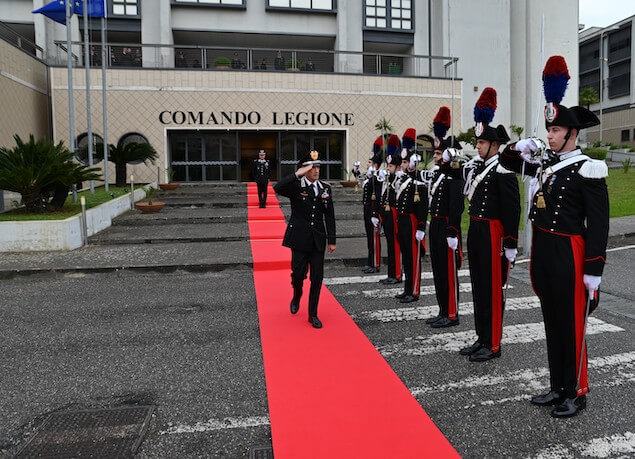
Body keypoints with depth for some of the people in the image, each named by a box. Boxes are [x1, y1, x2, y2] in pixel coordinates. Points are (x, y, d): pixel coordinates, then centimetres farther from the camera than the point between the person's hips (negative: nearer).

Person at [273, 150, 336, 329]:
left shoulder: (326, 188, 6)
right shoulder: (295, 186, -5)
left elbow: (329, 216, 8)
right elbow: (277, 188, -28)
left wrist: (331, 240, 6)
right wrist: (297, 174, -26)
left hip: (318, 239, 3)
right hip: (299, 238, -3)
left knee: (317, 277, 4)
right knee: (299, 273, 1)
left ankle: (313, 314, 17)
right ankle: (296, 297, 37)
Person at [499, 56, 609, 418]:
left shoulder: (588, 169, -11)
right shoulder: (546, 163, 9)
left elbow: (599, 225, -12)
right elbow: (508, 161, 24)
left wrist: (594, 272, -15)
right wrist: (523, 146, 1)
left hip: (568, 254, -7)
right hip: (542, 251, 7)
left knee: (571, 325, 4)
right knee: (551, 322, 15)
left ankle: (577, 393, 20)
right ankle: (558, 386, 28)